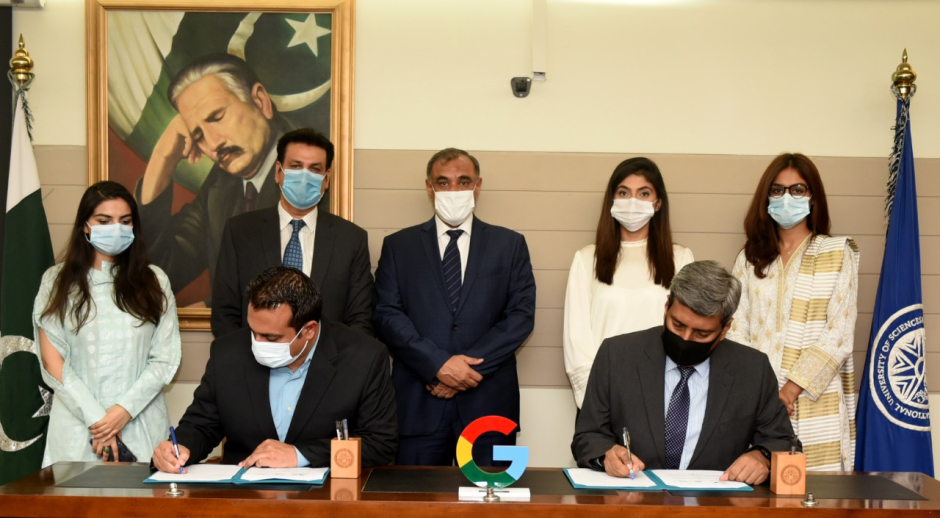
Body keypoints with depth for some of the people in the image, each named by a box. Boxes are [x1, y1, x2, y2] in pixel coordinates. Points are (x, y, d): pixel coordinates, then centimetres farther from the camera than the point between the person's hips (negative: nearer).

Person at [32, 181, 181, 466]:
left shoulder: (153, 281, 6)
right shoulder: (57, 281, 5)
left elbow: (166, 359, 2)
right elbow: (52, 361, 0)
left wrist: (126, 409, -10)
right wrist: (95, 418, -9)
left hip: (142, 427, 1)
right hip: (77, 425, 0)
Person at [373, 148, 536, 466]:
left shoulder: (510, 245, 11)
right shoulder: (398, 246, 11)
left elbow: (522, 314, 2)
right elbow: (386, 315, 1)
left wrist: (471, 364, -10)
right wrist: (438, 364, -13)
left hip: (489, 401, 0)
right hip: (418, 403, 0)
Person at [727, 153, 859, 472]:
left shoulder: (838, 254, 4)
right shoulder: (750, 259, 12)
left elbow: (839, 337, -4)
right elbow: (737, 332, 6)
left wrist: (791, 390, -13)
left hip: (815, 399, -2)